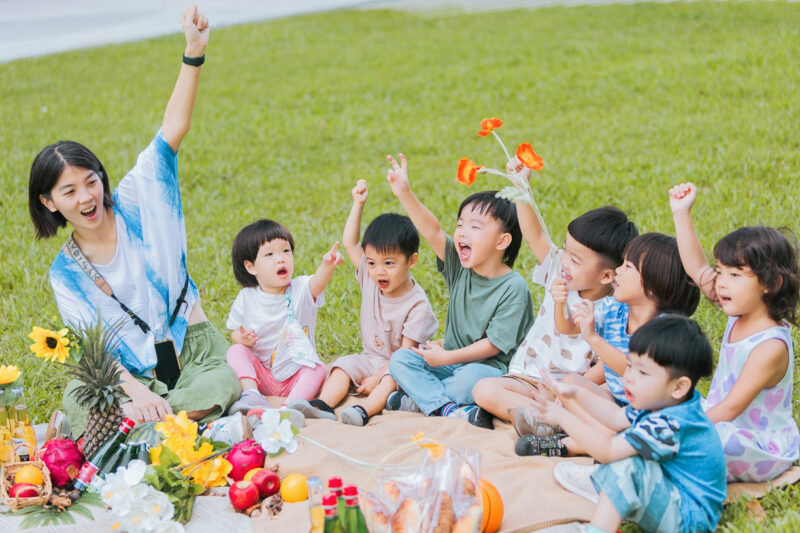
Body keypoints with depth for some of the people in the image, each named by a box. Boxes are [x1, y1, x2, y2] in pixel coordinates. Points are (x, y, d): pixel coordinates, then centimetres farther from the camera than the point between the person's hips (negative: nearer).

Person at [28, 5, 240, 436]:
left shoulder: (136, 200, 0)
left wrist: (194, 53, -25)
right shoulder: (65, 272, 1)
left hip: (193, 347, 1)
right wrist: (134, 391, -28)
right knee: (77, 400, -32)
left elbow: (173, 130, -11)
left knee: (221, 386, -34)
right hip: (132, 373, -1)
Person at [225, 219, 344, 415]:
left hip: (297, 376, -1)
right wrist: (241, 337, -18)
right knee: (236, 351, -20)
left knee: (318, 368, -27)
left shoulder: (300, 290, -8)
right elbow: (235, 333, 8)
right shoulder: (246, 299, -3)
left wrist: (327, 265, -55)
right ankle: (251, 392, -35)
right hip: (261, 375, 1)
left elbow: (317, 283, -32)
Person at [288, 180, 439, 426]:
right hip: (371, 358, 6)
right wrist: (358, 204, -4)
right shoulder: (371, 279, -1)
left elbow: (407, 351, -20)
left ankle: (364, 411, -54)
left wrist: (378, 377, -23)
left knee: (392, 377, -34)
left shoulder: (417, 305, -20)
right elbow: (350, 242, 3)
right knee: (344, 365, -16)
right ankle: (323, 405, -34)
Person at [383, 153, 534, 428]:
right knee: (400, 359, -12)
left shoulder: (514, 287, -15)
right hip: (451, 361, 6)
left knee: (474, 378, -38)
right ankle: (447, 408, -27)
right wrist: (405, 194, -27)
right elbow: (432, 232, -14)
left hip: (488, 366, -6)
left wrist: (447, 357, -16)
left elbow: (494, 344, -16)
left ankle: (419, 398, -17)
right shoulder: (459, 266, 2)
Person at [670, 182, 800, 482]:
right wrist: (681, 213, 3)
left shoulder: (771, 347, -26)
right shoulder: (740, 317, -1)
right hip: (724, 427, 9)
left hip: (761, 450, -9)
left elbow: (731, 408, -26)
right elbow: (696, 268, 5)